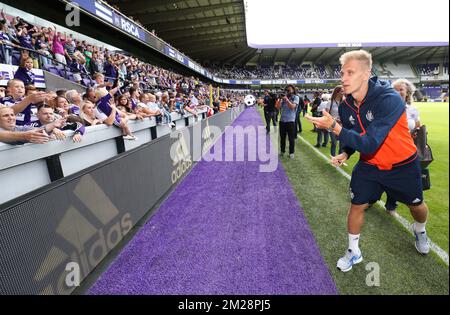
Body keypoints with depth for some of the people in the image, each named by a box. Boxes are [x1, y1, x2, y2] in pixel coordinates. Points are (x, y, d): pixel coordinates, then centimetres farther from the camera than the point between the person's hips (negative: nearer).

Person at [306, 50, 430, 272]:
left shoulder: (389, 99, -31)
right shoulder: (345, 106, -13)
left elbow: (369, 144, -38)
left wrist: (333, 126, -45)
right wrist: (345, 154, -15)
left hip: (403, 165, -3)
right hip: (369, 166, 4)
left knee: (416, 205, 18)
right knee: (357, 206, 3)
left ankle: (419, 231, 55)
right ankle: (354, 251, 26)